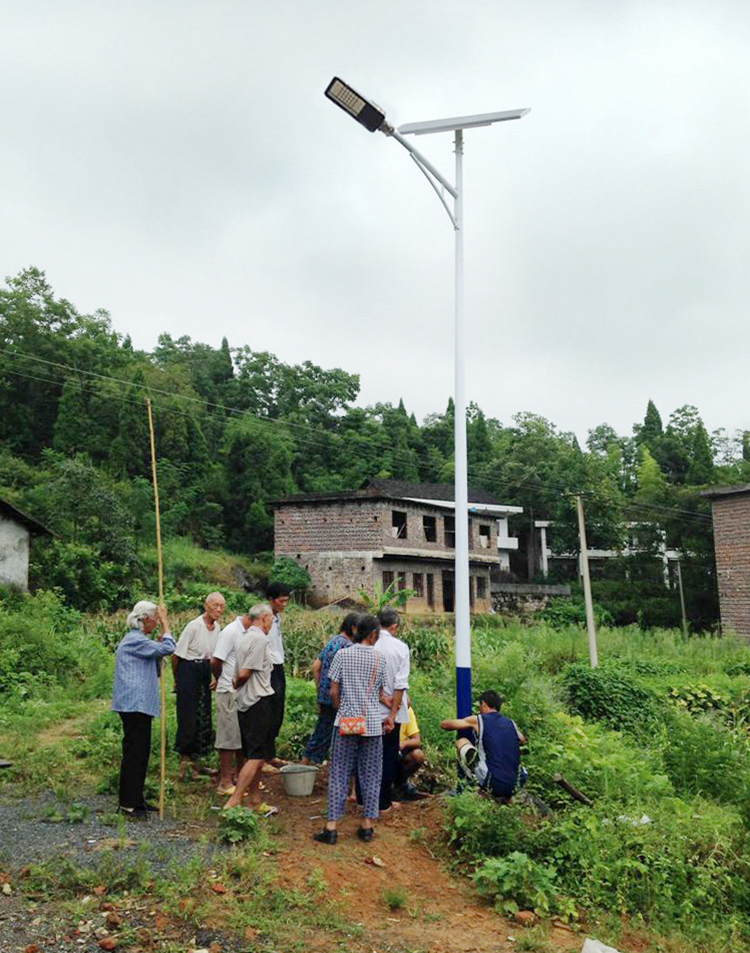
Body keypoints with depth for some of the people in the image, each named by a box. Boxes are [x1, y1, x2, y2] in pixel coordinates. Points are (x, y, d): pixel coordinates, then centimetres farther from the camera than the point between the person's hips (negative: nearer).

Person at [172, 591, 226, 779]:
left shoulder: (218, 628, 6)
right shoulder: (194, 626, -15)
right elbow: (177, 655, -11)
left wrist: (215, 677, 16)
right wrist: (177, 679, -2)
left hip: (205, 674, 7)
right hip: (189, 671, -7)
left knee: (203, 717, 10)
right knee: (188, 718, -2)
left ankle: (195, 762, 21)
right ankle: (184, 763, 11)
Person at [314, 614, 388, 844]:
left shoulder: (342, 655, -4)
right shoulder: (379, 658, -2)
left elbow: (334, 692, -3)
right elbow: (380, 694, 3)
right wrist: (388, 716, 18)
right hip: (372, 724, 0)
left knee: (339, 775, 7)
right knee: (370, 776, 12)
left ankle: (332, 827, 6)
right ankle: (367, 826, 18)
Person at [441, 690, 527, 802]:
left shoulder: (477, 720, 2)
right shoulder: (511, 724, 14)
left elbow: (444, 724, 12)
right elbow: (523, 741, 37)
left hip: (492, 784, -4)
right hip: (513, 789, 5)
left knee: (461, 742, 11)